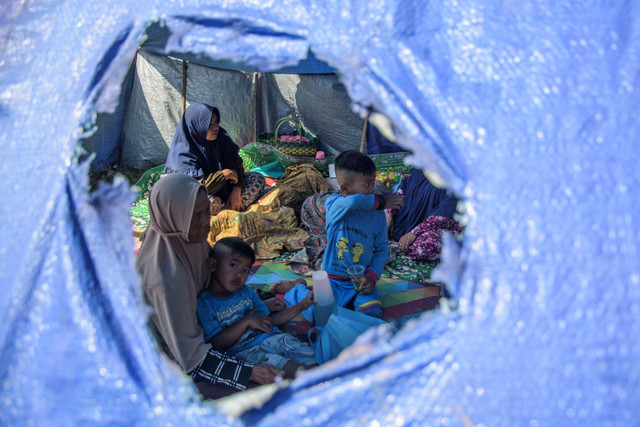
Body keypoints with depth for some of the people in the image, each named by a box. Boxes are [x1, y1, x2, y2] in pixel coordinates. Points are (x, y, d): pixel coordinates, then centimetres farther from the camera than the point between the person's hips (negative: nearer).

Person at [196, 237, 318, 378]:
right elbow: (217, 344, -8)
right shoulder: (203, 303, -1)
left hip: (271, 338, 6)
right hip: (243, 350, -6)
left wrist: (302, 305, 13)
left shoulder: (247, 292, 20)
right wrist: (246, 321, -12)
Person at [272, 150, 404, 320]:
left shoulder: (377, 215, -3)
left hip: (361, 280, 2)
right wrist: (381, 202, -20)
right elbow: (352, 202, -36)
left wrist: (372, 277, -10)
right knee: (317, 315, -21)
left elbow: (382, 249, 5)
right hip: (333, 279, -2)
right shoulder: (333, 204, -12)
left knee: (372, 313, -24)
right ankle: (296, 289, 12)